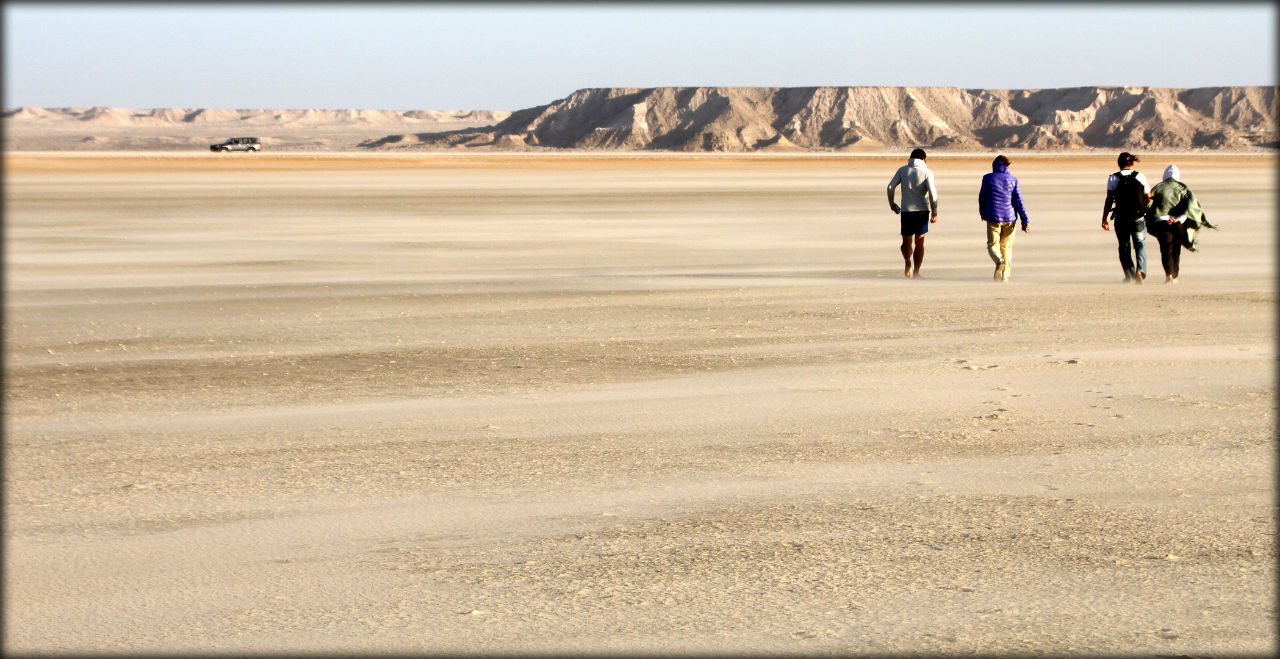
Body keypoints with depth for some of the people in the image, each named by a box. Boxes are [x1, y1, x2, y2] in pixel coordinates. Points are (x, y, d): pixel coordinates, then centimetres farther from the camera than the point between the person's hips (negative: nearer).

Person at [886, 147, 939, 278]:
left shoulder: (902, 170, 5)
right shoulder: (927, 172, -2)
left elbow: (891, 187, 1)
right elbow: (932, 192, -11)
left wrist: (891, 203, 15)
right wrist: (934, 212, -6)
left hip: (906, 210, 1)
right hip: (923, 210, -1)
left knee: (907, 241, 10)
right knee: (919, 242, 10)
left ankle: (907, 260, -22)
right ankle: (916, 271, 6)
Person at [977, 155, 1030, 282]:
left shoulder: (988, 178, -2)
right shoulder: (1013, 180, 1)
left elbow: (982, 197, 6)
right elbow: (1019, 201, -3)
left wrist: (982, 212, 25)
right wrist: (1025, 221, -2)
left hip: (993, 217, -2)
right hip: (1010, 218, 2)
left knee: (993, 244, 6)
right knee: (1007, 247, 12)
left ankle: (999, 261, -26)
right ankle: (1005, 276, 8)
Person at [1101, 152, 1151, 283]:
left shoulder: (1113, 178, -3)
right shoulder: (1140, 176, 0)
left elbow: (1109, 200, -7)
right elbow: (1148, 199, 2)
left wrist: (1104, 219, -4)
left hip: (1121, 218, 0)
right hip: (1138, 217, 0)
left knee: (1124, 247, 11)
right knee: (1140, 245, 7)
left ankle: (1129, 275, 10)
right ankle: (1140, 270, -15)